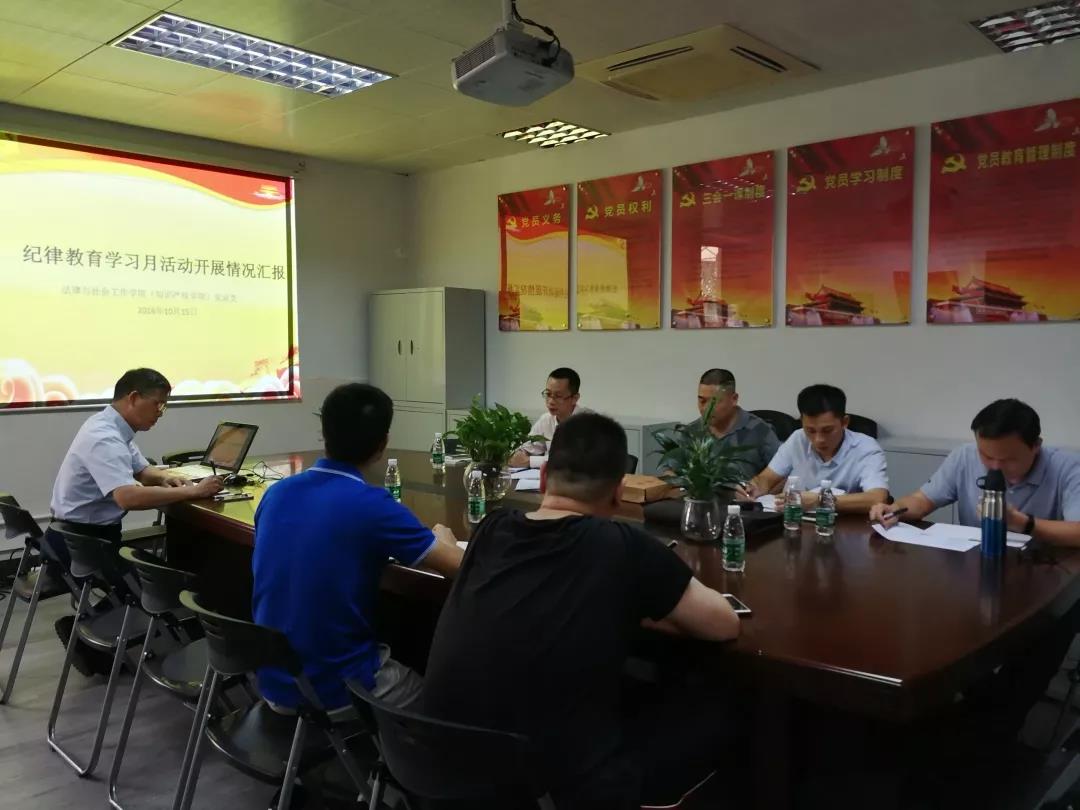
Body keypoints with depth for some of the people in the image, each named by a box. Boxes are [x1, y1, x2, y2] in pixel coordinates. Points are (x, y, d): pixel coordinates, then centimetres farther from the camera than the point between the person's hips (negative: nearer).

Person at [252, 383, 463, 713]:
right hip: (335, 692, -6)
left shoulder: (276, 493, -3)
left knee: (392, 655, 31)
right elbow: (460, 566, -13)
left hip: (273, 685, 6)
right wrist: (442, 537, 9)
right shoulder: (372, 505, -21)